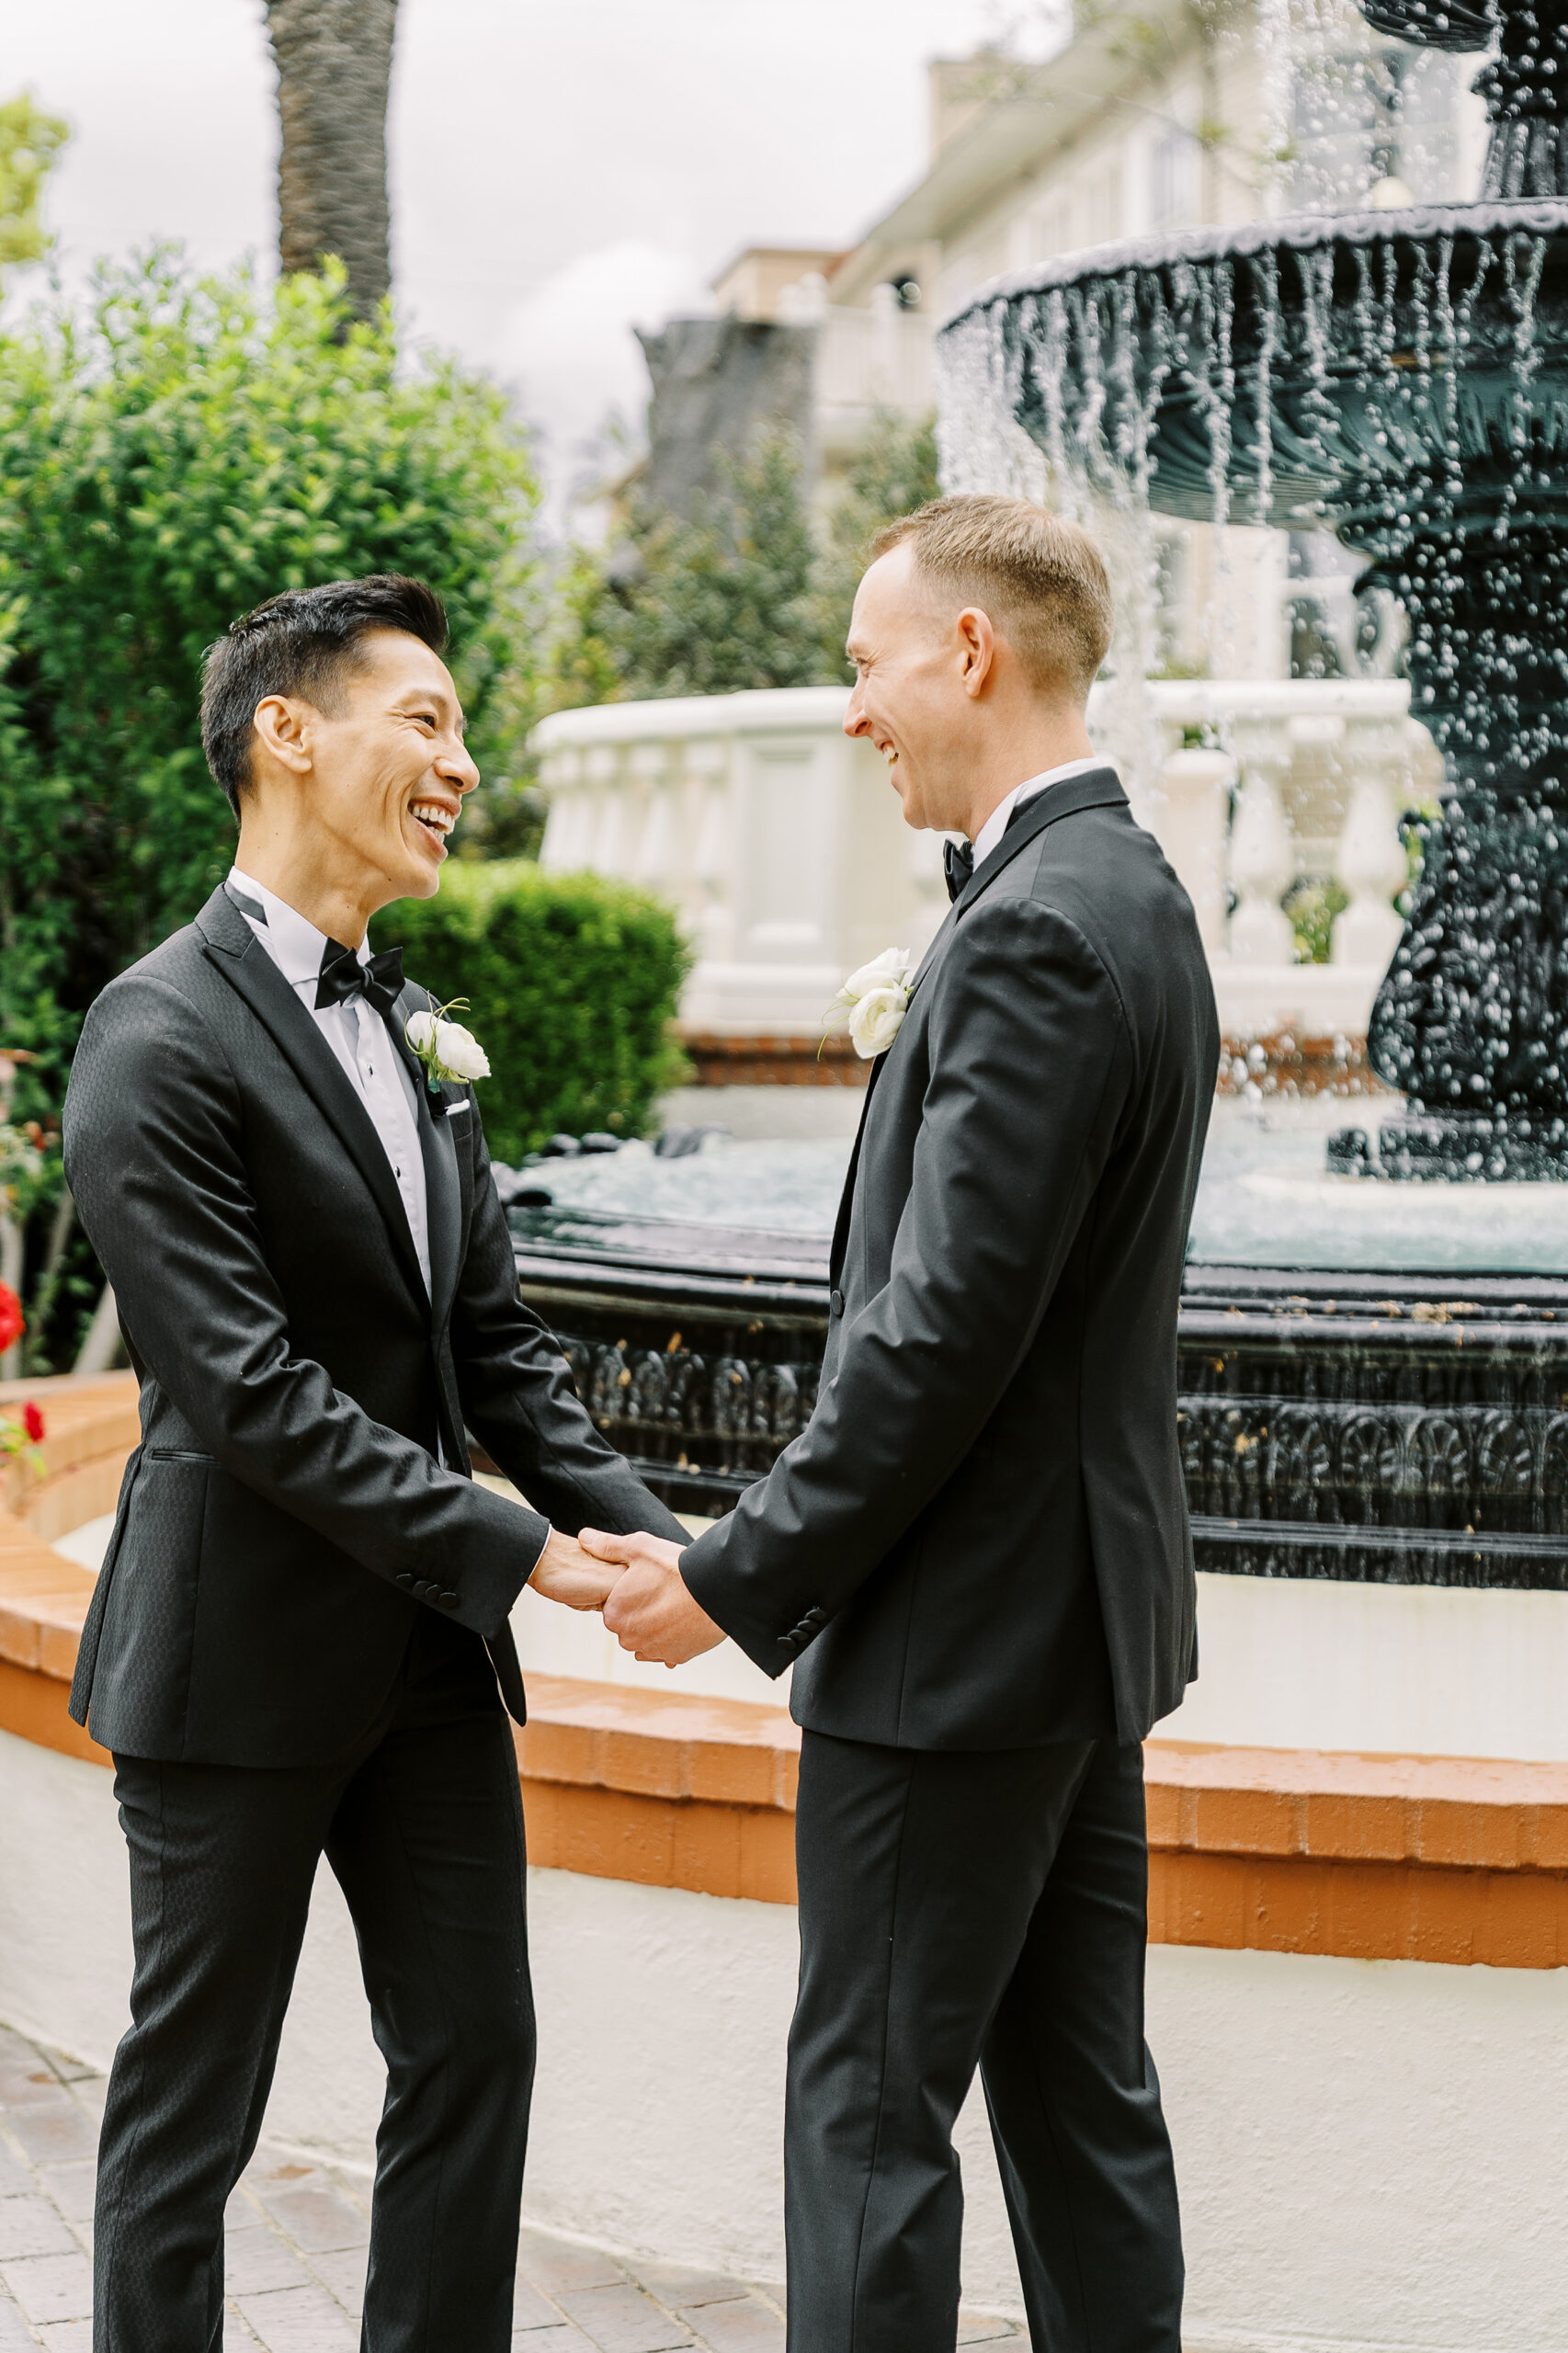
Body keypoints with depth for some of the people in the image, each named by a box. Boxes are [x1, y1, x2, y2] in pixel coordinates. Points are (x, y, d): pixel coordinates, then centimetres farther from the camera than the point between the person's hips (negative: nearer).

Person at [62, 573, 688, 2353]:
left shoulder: (410, 1026, 11)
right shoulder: (163, 1040, -15)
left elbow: (492, 1334, 12)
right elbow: (245, 1387, -22)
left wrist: (640, 1529, -2)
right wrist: (511, 1550, -22)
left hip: (431, 1652, 8)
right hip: (246, 1654, -8)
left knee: (473, 2050, 12)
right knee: (190, 2104, 6)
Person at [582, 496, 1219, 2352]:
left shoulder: (1036, 934, -20)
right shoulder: (1127, 896, 12)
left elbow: (942, 1336, -23)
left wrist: (737, 1582, -16)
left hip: (961, 1635, -10)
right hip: (1083, 1609, 10)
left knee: (871, 2106, -1)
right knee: (1079, 2092, 15)